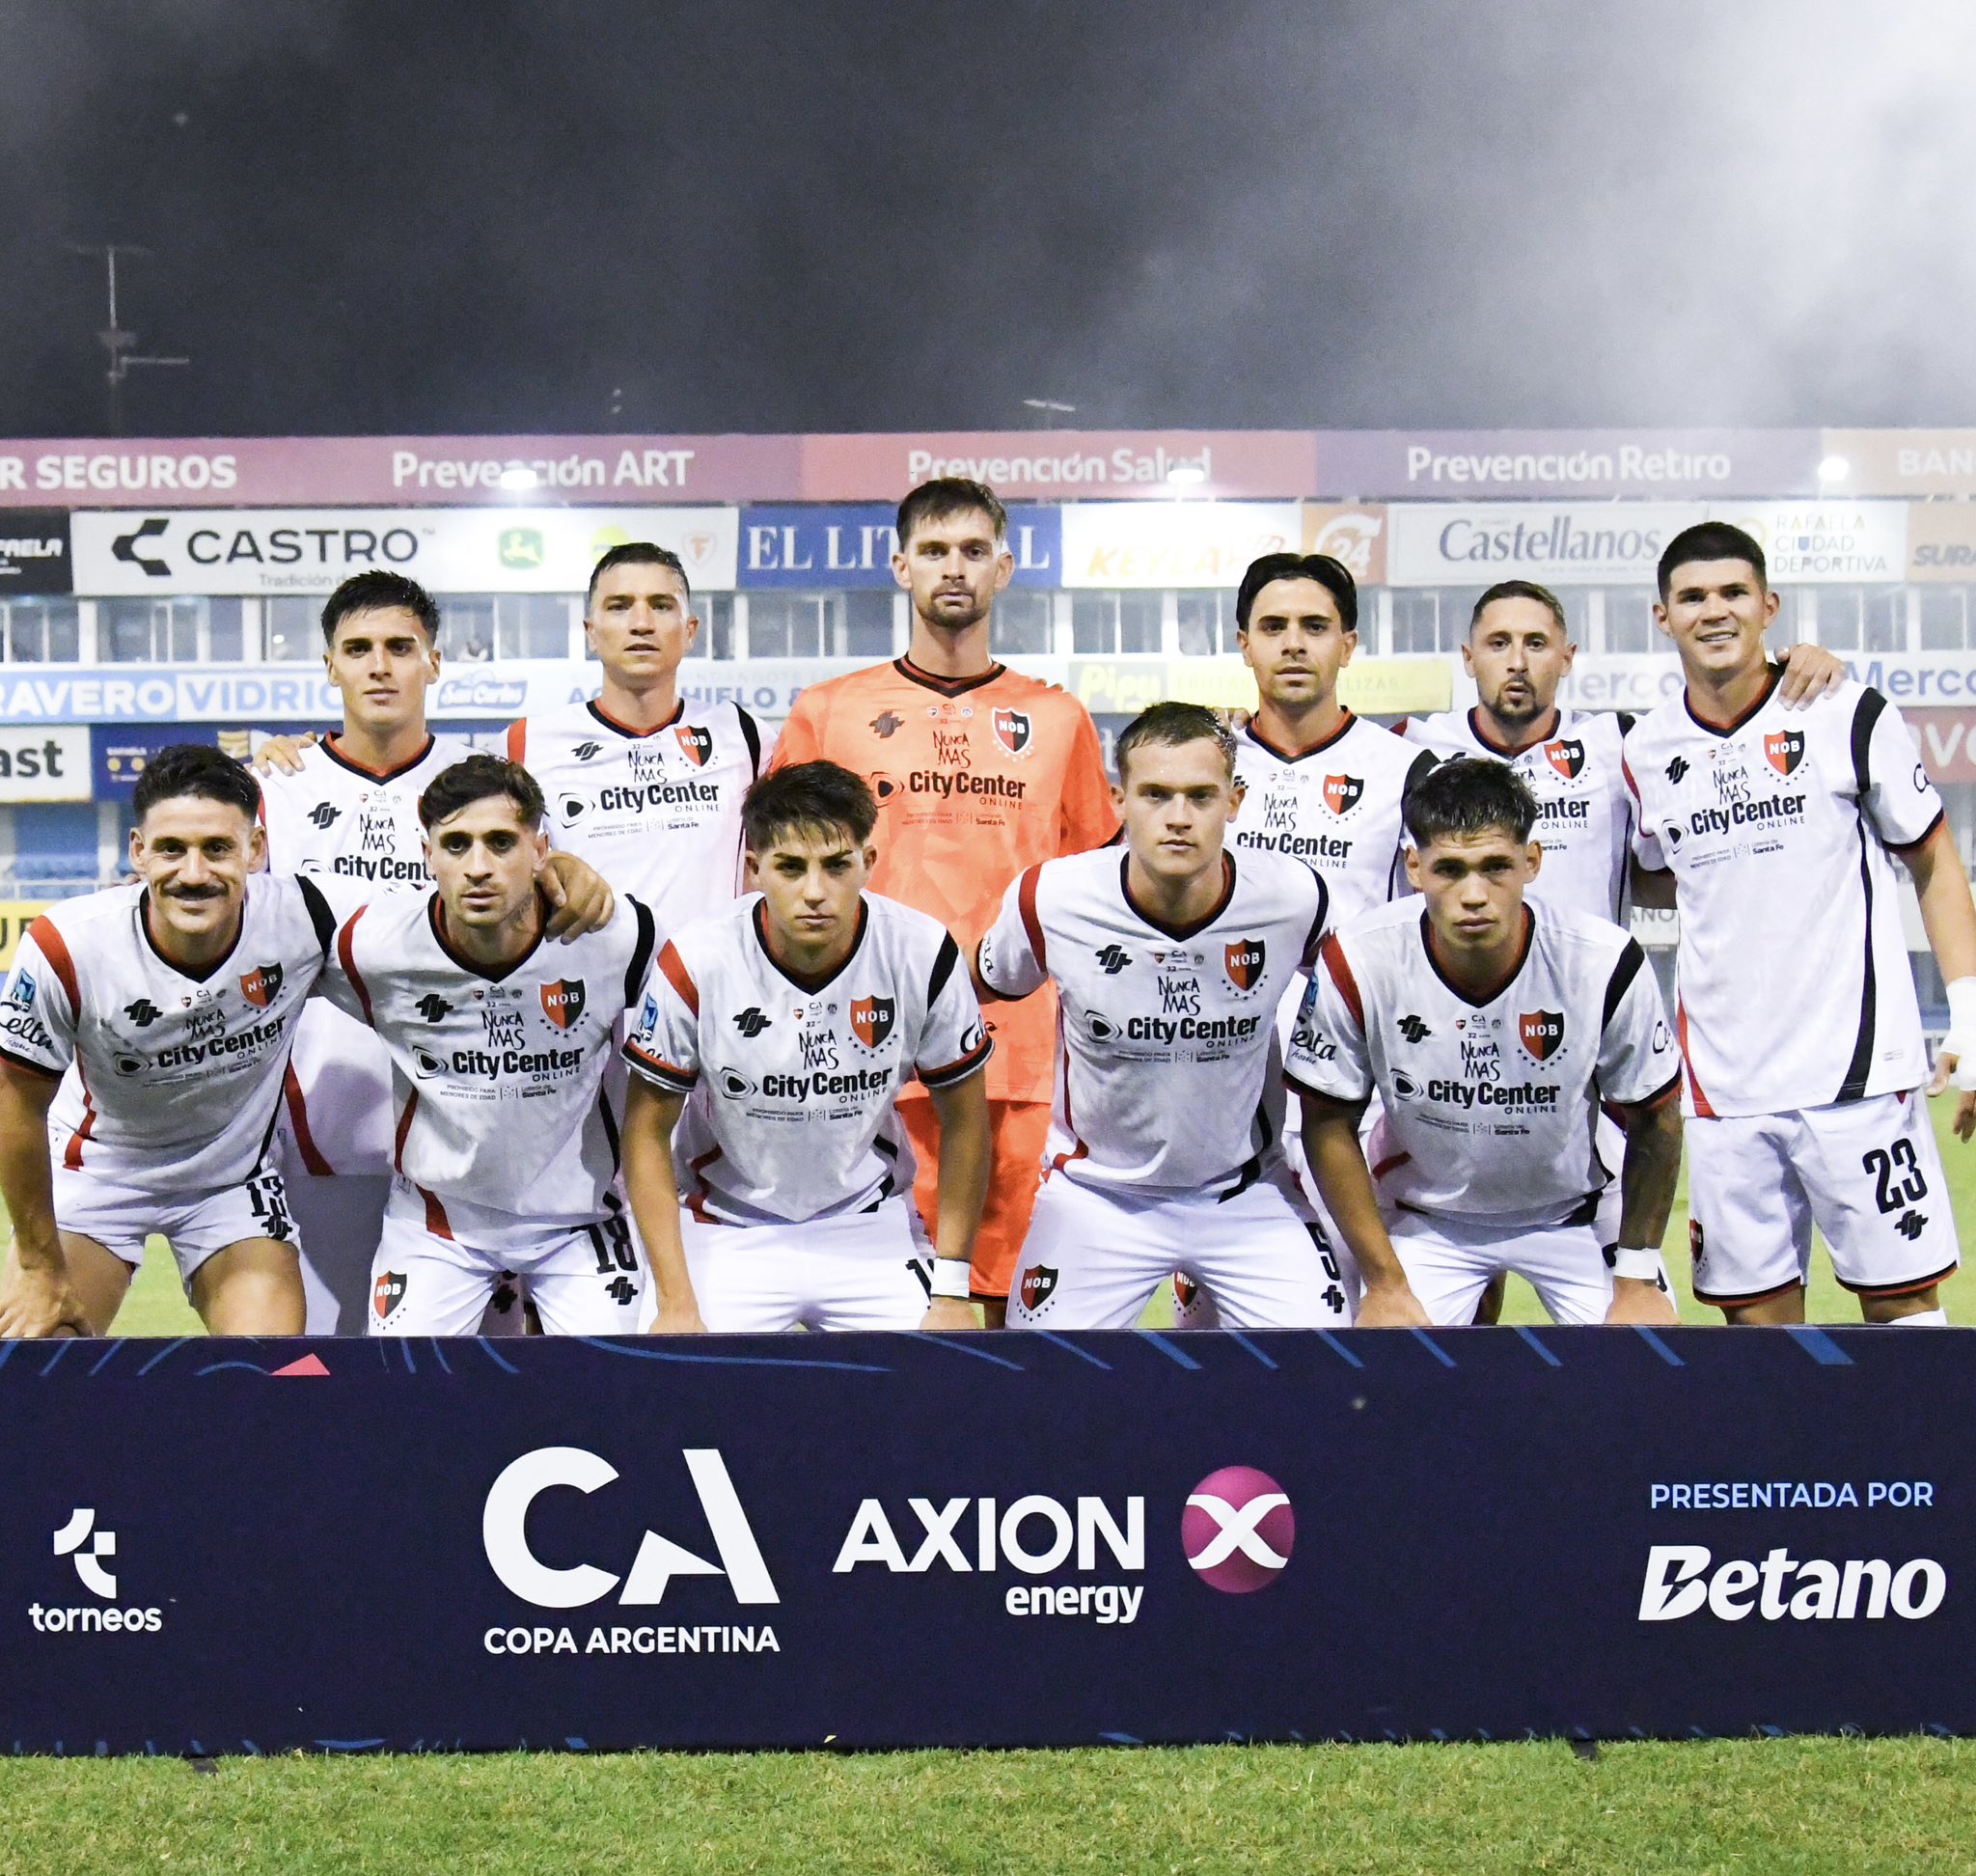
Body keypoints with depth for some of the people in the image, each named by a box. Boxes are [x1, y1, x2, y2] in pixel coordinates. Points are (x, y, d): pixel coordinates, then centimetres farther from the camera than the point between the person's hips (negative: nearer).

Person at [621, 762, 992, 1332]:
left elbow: (963, 1116, -1)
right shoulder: (696, 964, -20)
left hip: (872, 1226, 2)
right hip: (729, 1233, -1)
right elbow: (648, 1131, -8)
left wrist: (951, 1291, -3)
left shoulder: (925, 956, -16)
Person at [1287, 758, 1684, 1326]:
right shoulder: (1356, 966, -24)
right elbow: (1329, 1124, -10)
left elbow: (1653, 1119, -8)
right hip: (1422, 1218, 0)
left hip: (1572, 1210, 0)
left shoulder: (1606, 964, -24)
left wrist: (1638, 1279, -7)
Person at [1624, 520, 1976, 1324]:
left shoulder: (1850, 717, -2)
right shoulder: (1646, 751, 8)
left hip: (1857, 1068, -3)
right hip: (1722, 1080, 3)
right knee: (1757, 1309, 5)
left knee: (1901, 1294, -3)